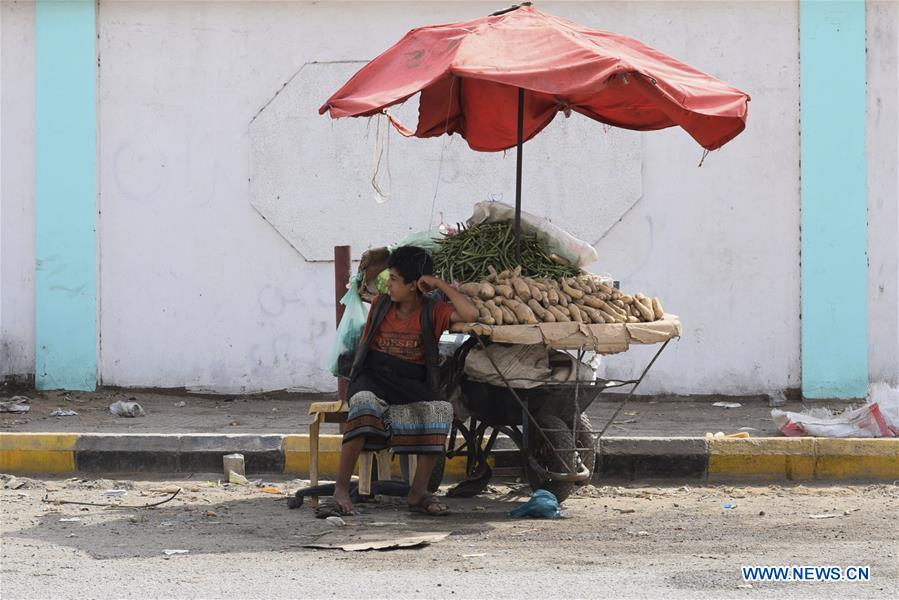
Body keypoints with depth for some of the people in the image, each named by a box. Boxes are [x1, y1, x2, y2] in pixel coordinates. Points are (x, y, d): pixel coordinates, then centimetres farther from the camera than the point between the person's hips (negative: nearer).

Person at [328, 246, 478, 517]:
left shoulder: (432, 311, 3)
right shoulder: (380, 305, 12)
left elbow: (470, 314, -15)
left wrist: (440, 284, -9)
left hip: (412, 385, 0)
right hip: (371, 379, 0)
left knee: (441, 410, -33)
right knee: (364, 404, -37)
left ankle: (418, 492, -24)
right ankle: (341, 489, -37)